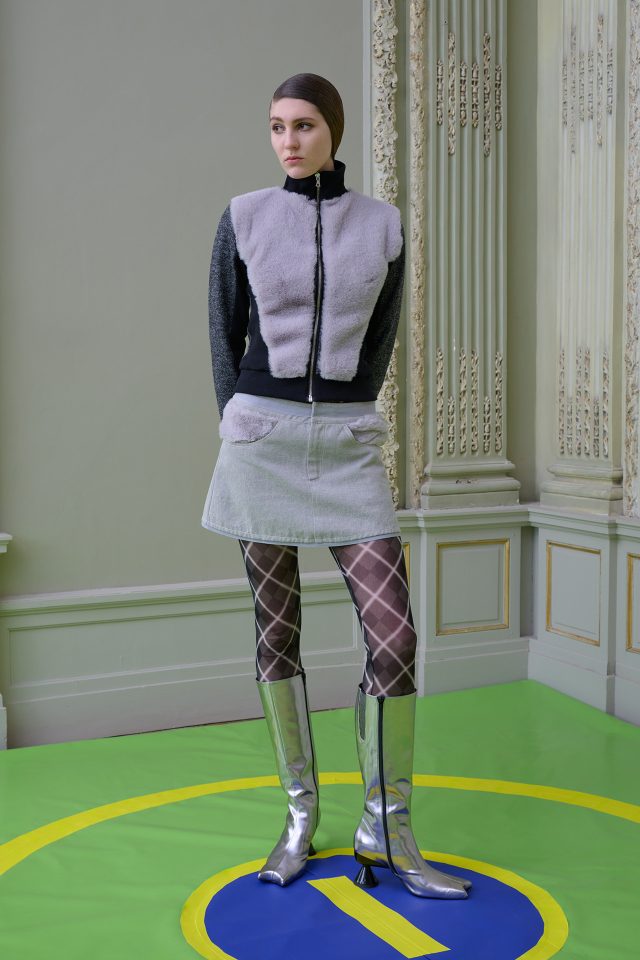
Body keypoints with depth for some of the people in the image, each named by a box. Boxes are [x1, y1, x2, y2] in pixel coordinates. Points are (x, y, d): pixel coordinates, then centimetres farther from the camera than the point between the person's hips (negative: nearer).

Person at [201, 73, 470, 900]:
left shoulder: (383, 227, 6)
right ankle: (301, 814, 21)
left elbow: (378, 342, 10)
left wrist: (336, 428, 7)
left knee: (394, 635, -7)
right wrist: (244, 441, 0)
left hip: (348, 447, 1)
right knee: (276, 630, 5)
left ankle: (386, 832, 9)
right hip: (261, 439, 0)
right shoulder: (243, 219, 3)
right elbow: (225, 336, 5)